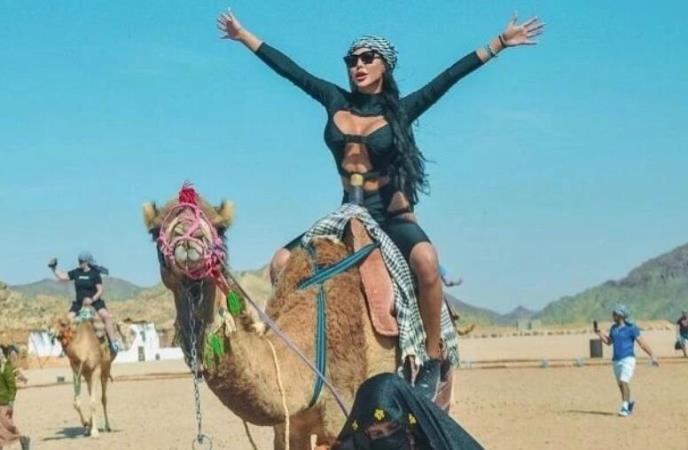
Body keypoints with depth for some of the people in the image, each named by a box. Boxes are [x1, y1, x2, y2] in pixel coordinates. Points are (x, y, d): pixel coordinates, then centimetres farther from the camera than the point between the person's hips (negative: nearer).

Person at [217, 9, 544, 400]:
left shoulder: (401, 111, 0)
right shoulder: (336, 101, 7)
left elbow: (450, 77, -4)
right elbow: (290, 69, 11)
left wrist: (500, 43, -7)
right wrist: (244, 36, 17)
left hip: (392, 215, -4)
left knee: (426, 260, -35)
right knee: (282, 263, -11)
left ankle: (433, 360, -24)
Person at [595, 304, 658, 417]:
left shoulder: (631, 328, -9)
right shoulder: (614, 328, 10)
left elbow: (642, 343, -11)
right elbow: (609, 342, 22)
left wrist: (652, 356, -16)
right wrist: (600, 334, 6)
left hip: (628, 359, -7)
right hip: (616, 360, 7)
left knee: (624, 381, -21)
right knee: (620, 385, 14)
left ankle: (625, 408, -20)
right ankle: (630, 401, 38)